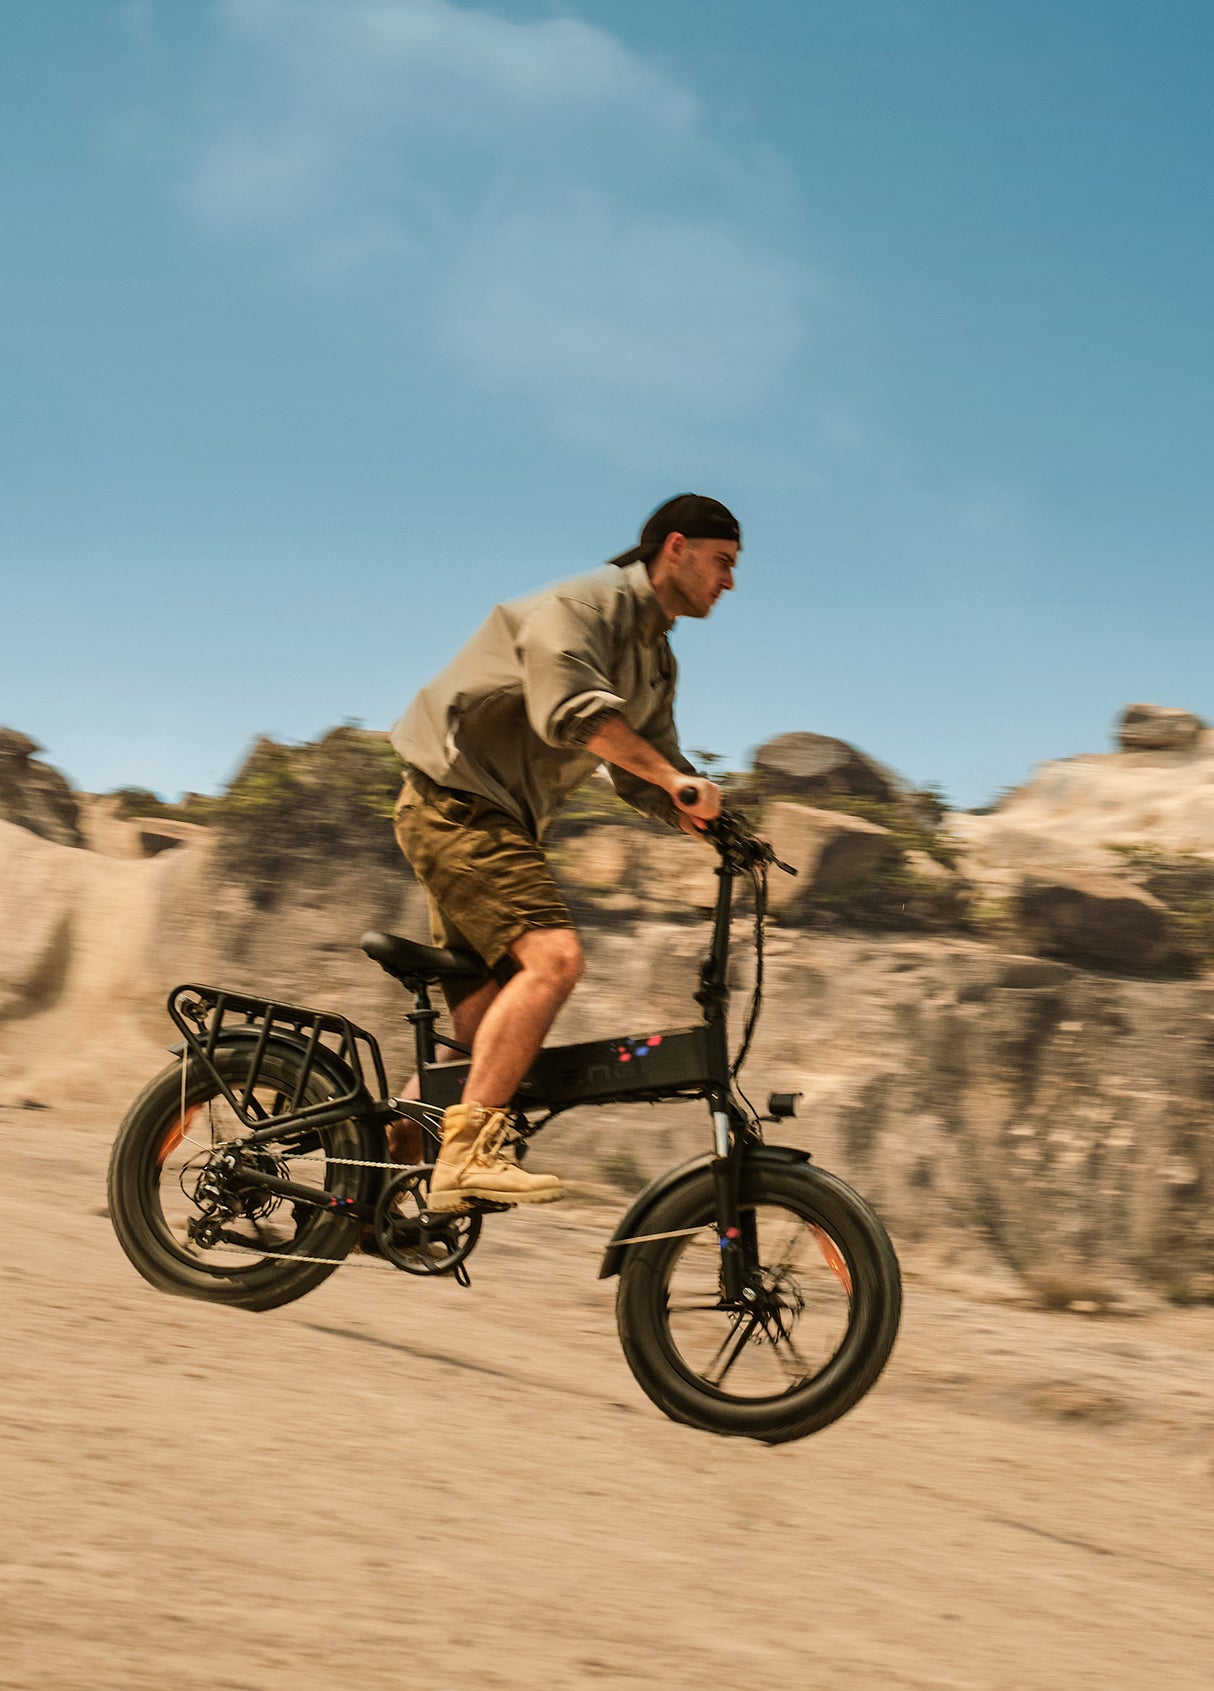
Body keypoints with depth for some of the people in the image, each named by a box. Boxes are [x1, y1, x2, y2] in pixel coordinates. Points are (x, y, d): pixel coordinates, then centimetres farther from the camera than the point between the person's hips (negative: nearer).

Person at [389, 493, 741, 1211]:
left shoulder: (656, 658, 17)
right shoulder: (585, 603, -13)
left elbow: (644, 778, 15)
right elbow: (570, 709, -29)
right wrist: (674, 776, -33)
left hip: (500, 824, 10)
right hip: (457, 801, -10)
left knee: (485, 1036, 7)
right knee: (553, 957, -27)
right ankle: (473, 1151, -29)